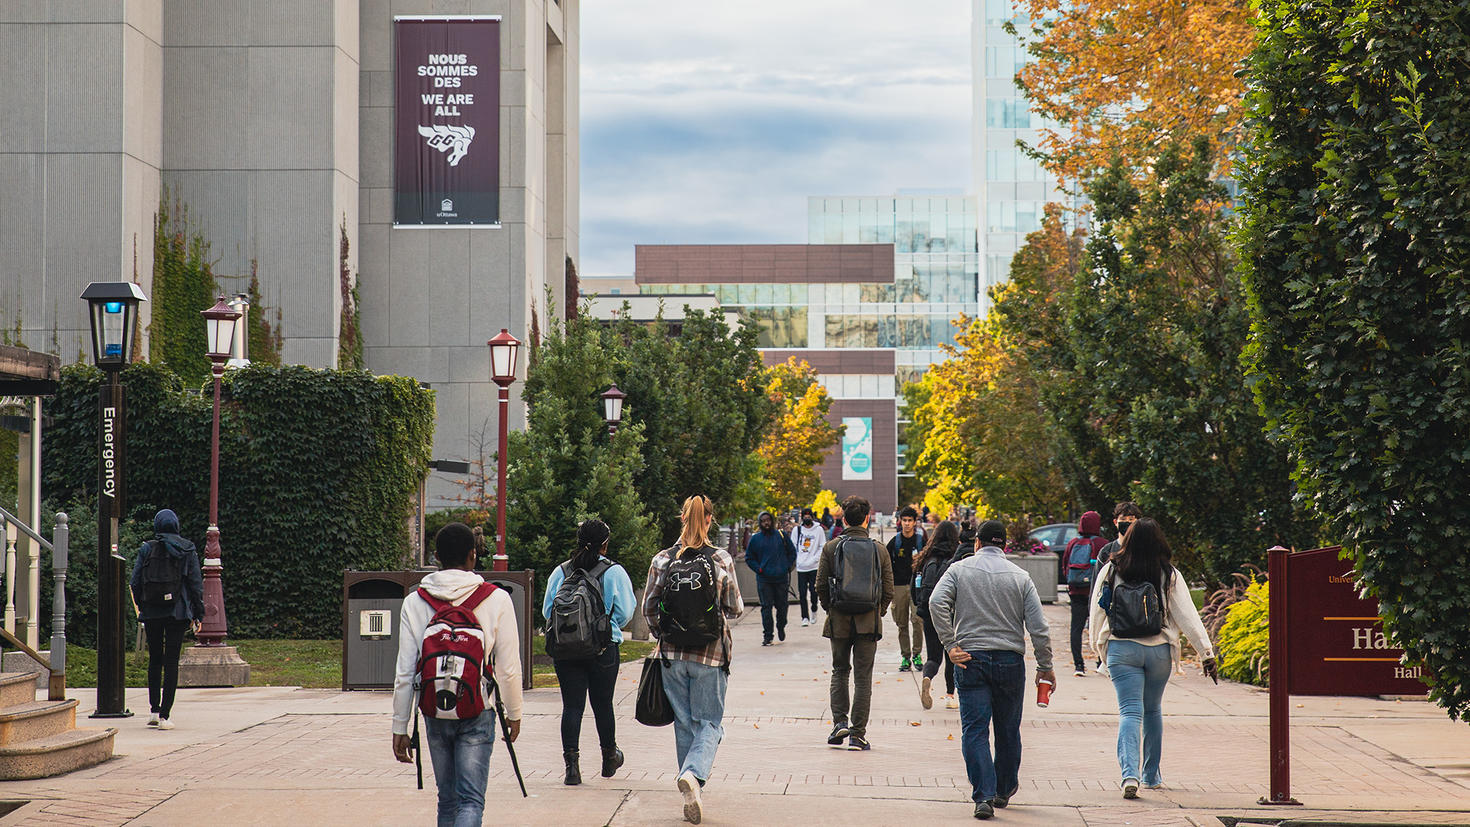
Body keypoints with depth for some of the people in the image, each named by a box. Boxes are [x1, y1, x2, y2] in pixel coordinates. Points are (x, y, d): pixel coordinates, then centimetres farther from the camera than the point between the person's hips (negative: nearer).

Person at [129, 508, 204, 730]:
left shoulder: (146, 550, 2)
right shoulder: (187, 550, -1)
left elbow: (136, 583, 2)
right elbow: (196, 583, -2)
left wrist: (141, 608, 15)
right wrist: (198, 615, 3)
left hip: (151, 612, 1)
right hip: (177, 612, -1)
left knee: (155, 660, 16)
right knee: (171, 662, 0)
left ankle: (154, 710, 12)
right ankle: (164, 715, -5)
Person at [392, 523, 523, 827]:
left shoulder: (414, 602, -1)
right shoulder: (496, 600, -7)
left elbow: (404, 673, -1)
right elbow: (509, 668, -4)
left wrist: (400, 728, 6)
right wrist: (514, 714, 11)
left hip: (434, 714, 3)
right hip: (478, 714, -3)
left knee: (447, 799, 16)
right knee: (471, 800, -3)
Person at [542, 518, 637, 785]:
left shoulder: (560, 572, 2)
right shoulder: (615, 573, -4)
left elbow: (547, 610, 5)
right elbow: (625, 613, -3)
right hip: (604, 650, -1)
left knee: (571, 705, 1)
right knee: (603, 704, 12)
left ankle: (571, 764, -6)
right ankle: (609, 757, 30)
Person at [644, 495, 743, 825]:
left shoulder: (662, 560, -3)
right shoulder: (722, 561, -8)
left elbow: (649, 608, 2)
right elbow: (735, 609, -1)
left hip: (672, 653, 2)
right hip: (711, 652, -2)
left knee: (684, 723, 12)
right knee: (710, 722, 6)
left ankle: (692, 796, 16)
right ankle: (694, 774, -21)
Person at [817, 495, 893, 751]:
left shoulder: (831, 548, -4)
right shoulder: (879, 550, -3)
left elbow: (821, 586, -3)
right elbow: (888, 591, -2)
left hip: (839, 622, 0)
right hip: (869, 624, 0)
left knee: (840, 672, 18)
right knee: (863, 677, 4)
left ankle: (839, 722, 4)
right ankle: (857, 734, 2)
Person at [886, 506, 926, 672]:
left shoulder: (921, 540, 4)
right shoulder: (894, 542, 7)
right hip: (899, 586, 2)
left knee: (917, 619, -15)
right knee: (902, 624, 4)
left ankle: (917, 654, -3)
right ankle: (905, 657, 10)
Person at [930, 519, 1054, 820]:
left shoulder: (959, 569, 2)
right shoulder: (1020, 576, 4)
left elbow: (937, 602, -14)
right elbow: (1038, 627, 0)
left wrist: (950, 645, -10)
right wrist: (1045, 667, 7)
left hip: (970, 659, -1)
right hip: (1010, 660, 1)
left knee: (975, 730, -2)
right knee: (1008, 731, 15)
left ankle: (983, 795, -14)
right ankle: (1004, 791, 28)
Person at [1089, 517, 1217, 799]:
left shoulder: (1110, 570, -1)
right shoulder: (1169, 575, -2)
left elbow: (1096, 613, 6)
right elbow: (1187, 615, -4)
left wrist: (1099, 648, 20)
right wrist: (1207, 652, -3)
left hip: (1121, 648, -1)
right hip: (1159, 650, 1)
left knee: (1130, 712, -5)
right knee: (1153, 711, 19)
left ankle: (1130, 773, -26)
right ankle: (1152, 775, 29)